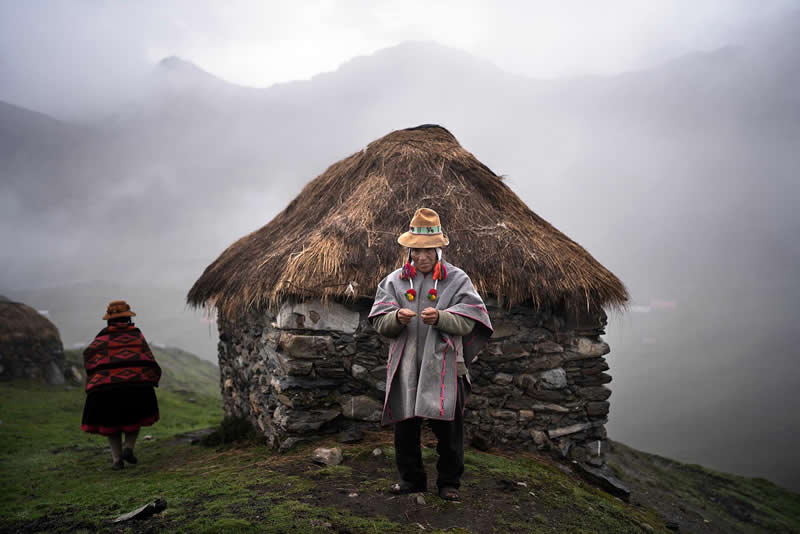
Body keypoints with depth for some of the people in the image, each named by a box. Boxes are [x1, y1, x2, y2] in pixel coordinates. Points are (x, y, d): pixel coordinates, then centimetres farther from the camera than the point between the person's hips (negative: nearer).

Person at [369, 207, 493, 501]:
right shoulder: (394, 281, 10)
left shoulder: (457, 279, 4)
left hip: (443, 367, -2)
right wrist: (397, 317, -18)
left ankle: (449, 482, 20)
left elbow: (466, 322, -4)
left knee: (448, 430, 3)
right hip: (405, 368, 2)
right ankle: (411, 479, 26)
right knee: (405, 427, 8)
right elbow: (379, 322, 4)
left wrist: (440, 317, -22)